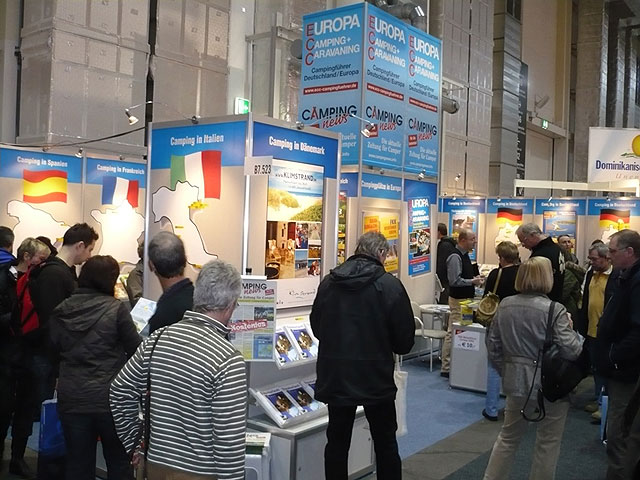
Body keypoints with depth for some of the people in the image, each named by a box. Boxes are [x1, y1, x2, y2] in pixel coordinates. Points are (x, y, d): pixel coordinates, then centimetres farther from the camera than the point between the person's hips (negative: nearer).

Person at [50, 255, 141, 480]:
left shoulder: (61, 310, 1)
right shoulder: (116, 308, -12)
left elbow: (56, 348, 14)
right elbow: (136, 351, -7)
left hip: (71, 400, 3)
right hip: (110, 398, -3)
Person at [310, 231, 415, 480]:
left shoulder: (329, 281, -2)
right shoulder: (389, 285, -12)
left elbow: (316, 327, 8)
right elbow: (405, 340, -8)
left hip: (334, 376, 3)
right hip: (375, 377, -3)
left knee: (337, 441, 16)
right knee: (385, 443, 14)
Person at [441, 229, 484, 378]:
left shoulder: (464, 255, 12)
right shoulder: (455, 257, -19)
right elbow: (455, 281, -24)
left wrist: (474, 278, 8)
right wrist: (472, 281, -18)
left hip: (465, 299, 10)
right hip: (458, 300, -10)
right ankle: (446, 368, 2)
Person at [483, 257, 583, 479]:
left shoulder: (505, 305, 0)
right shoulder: (554, 310, -17)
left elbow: (493, 346, 6)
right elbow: (572, 350, -19)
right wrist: (573, 330, -1)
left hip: (516, 382, 5)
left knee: (508, 436, 20)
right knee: (548, 442, 12)